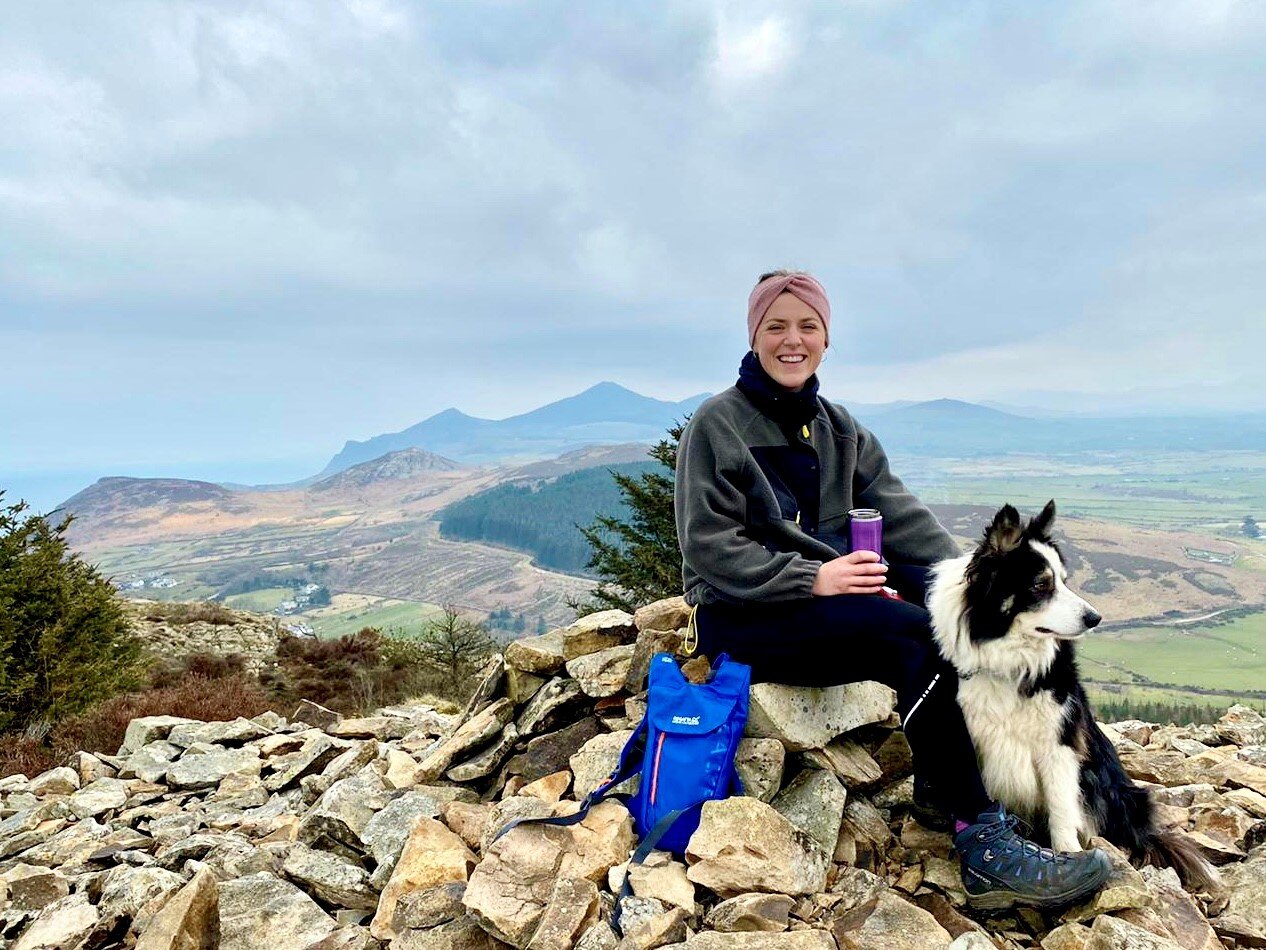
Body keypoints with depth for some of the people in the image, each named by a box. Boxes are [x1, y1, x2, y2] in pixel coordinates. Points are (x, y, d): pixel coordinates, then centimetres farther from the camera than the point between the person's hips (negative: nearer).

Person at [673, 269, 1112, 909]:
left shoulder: (840, 430, 13)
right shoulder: (716, 424, -5)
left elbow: (900, 514, 2)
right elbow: (708, 547, -13)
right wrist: (812, 577, -23)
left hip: (822, 607, 6)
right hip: (739, 617, -6)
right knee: (910, 630, -28)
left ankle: (941, 779, -6)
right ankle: (981, 842, -21)